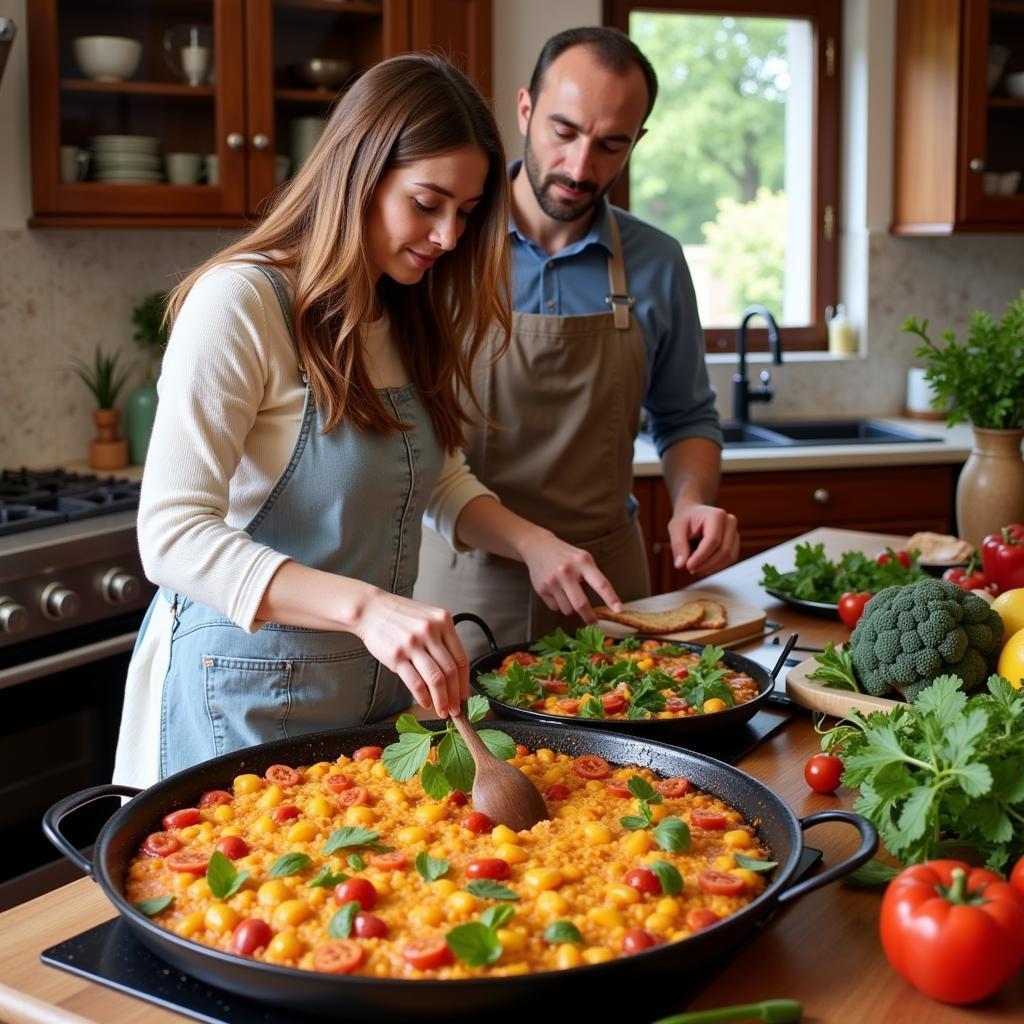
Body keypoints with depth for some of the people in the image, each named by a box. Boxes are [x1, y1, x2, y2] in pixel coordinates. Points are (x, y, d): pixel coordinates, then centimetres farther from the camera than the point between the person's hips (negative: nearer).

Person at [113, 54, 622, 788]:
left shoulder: (412, 318, 4)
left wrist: (530, 542, -6)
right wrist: (364, 606, -38)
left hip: (381, 682, 7)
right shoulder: (240, 301, -19)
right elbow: (172, 534, -25)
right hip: (249, 691, -7)